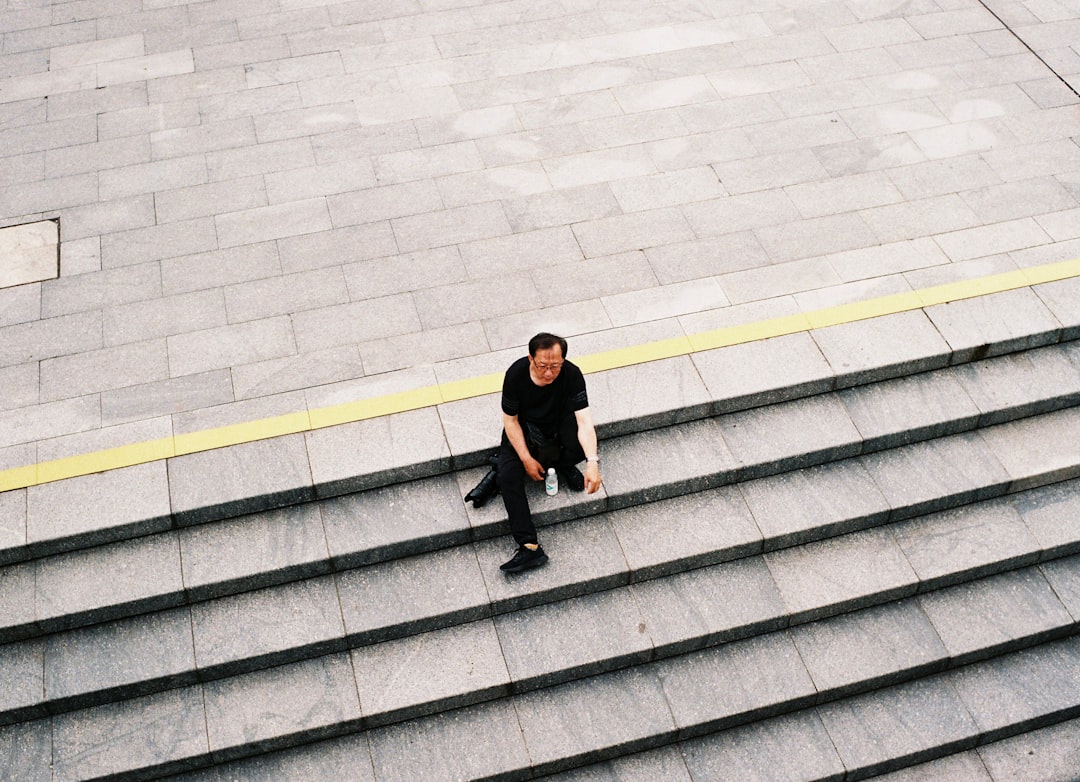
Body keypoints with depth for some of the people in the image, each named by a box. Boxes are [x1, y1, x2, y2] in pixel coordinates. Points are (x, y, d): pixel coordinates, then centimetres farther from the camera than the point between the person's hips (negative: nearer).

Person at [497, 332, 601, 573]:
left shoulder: (571, 374, -28)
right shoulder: (516, 374, -27)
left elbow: (584, 420, -35)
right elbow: (510, 420, -16)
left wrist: (592, 463, -48)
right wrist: (527, 459, -21)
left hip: (561, 422, 0)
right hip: (525, 426, 0)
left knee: (583, 444, -34)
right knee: (508, 476, -22)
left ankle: (563, 465, 4)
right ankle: (529, 547, -25)